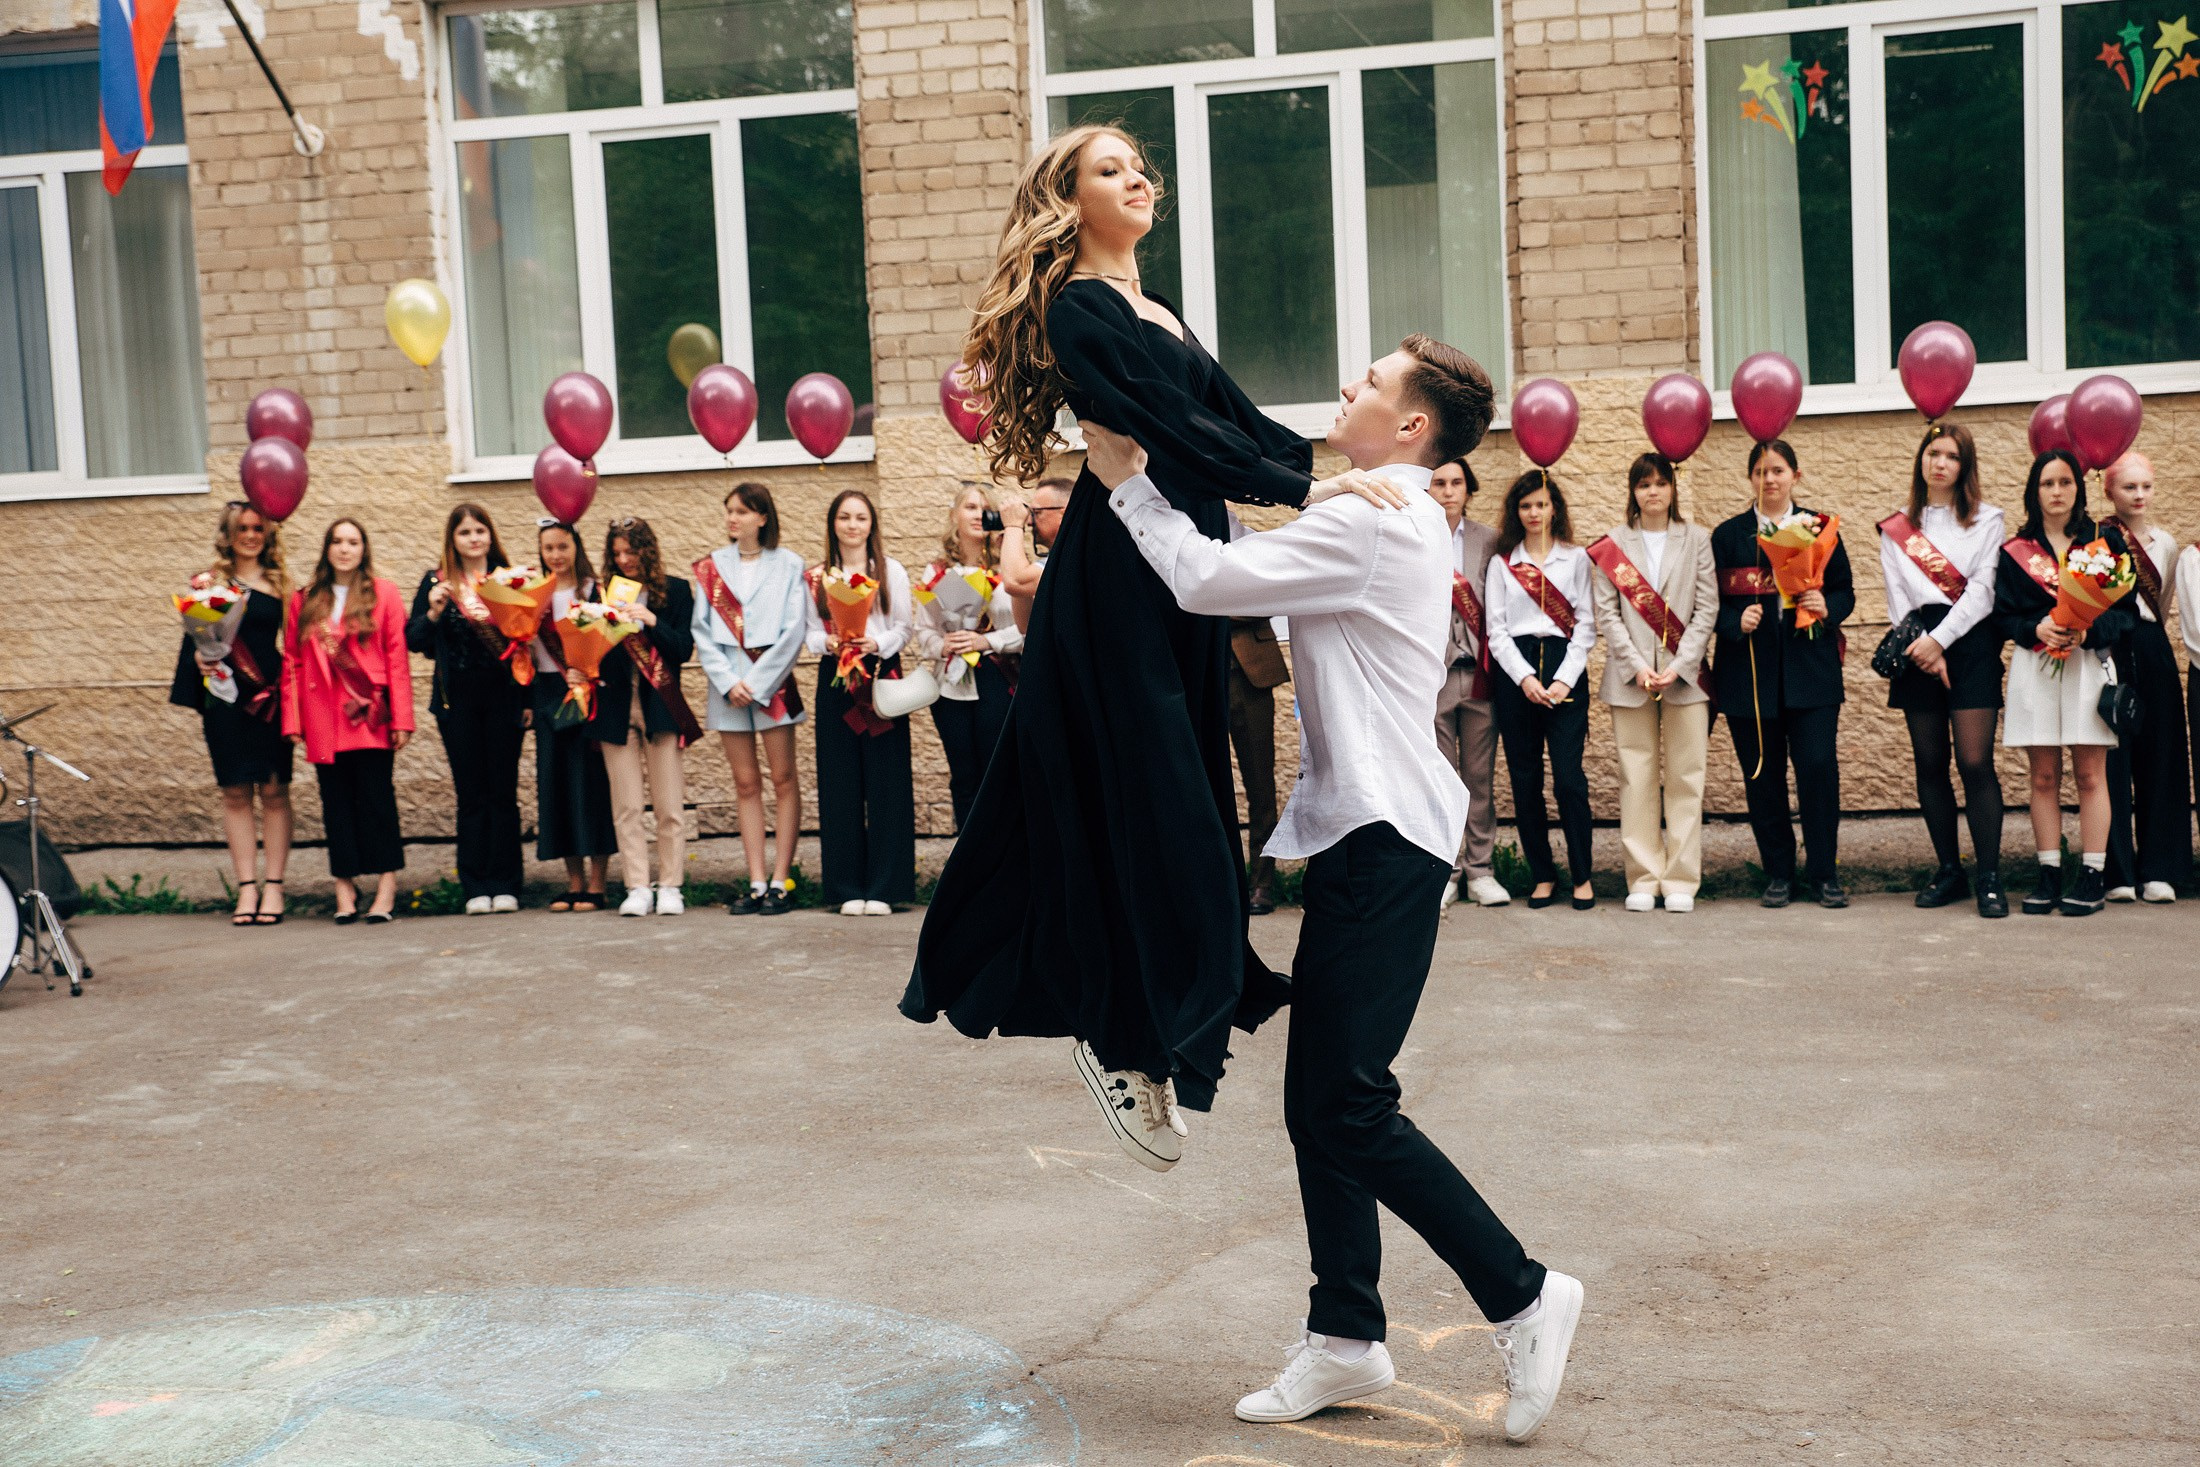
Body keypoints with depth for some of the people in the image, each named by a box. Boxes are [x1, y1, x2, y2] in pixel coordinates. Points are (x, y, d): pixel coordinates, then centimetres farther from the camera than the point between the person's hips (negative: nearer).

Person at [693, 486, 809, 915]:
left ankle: (780, 881, -1)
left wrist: (756, 683, -11)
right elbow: (702, 632, 5)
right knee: (746, 784, 4)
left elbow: (793, 630, -5)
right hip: (729, 683, 3)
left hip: (772, 681, -3)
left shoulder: (786, 565, 2)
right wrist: (728, 682, -8)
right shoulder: (712, 567, 9)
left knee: (784, 779, -3)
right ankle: (756, 883, 5)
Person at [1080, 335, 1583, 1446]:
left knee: (1351, 1107, -11)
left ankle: (1523, 1297, 0)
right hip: (1363, 829, 11)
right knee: (1317, 1101, 11)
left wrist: (1126, 480, -5)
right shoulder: (1403, 521, 19)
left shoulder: (1369, 522, -14)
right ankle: (1346, 1336, 18)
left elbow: (1207, 579, -18)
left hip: (1386, 839, -11)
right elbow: (1243, 578, 21)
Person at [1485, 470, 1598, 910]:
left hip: (1564, 669, -1)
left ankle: (1582, 876, 1)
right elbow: (1495, 628, 5)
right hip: (1514, 673, 1)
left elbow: (1585, 625, 4)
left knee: (1569, 778, -8)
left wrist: (1564, 680, -8)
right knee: (1524, 779, 2)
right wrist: (1525, 678, -9)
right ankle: (1542, 876, 11)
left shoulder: (1576, 558, 9)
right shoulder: (1501, 562, 11)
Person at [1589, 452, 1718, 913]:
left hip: (1685, 675, 0)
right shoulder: (1613, 546, 8)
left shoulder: (1697, 540, 8)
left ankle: (1681, 881, 3)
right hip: (1631, 675, 0)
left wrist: (1679, 666, -8)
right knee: (1637, 779, 0)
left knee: (1685, 778, -1)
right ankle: (1643, 879, 6)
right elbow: (1607, 613, 2)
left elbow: (1707, 608, 3)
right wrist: (1637, 666, -9)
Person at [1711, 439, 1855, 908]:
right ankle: (1777, 874, 13)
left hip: (1811, 668, 0)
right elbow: (1713, 604, 4)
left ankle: (1825, 873, 4)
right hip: (1749, 671, 0)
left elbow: (1845, 591, 9)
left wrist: (1827, 608, -12)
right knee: (1762, 773, 3)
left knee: (1818, 767, -7)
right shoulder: (1728, 535, 7)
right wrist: (1736, 623, -15)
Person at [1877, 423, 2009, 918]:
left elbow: (1982, 590, -4)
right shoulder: (1896, 529, 13)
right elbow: (1897, 597, 7)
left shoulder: (1987, 521, 8)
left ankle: (1989, 877, -7)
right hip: (1917, 648, 3)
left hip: (1970, 642, -3)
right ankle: (1949, 872, 12)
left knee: (1975, 763, -11)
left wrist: (1940, 639, -14)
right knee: (1930, 763, 3)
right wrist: (1921, 648, -7)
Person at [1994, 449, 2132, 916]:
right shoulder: (2015, 551, 9)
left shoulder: (2105, 540, 7)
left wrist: (2088, 630, -15)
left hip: (2089, 663, -1)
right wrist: (2036, 628, -13)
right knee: (2044, 776, 2)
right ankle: (2049, 874, 7)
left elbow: (2125, 606, 2)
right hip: (2034, 666, 1)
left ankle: (2092, 876, 0)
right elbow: (2003, 614, 6)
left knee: (2090, 774, -3)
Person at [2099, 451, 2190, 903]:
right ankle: (2118, 871, 2)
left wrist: (2153, 642, 16)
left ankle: (2159, 869, 8)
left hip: (2154, 656, 5)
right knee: (2112, 761, -4)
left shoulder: (2167, 543, 14)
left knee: (2159, 758, 3)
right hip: (2110, 653, -5)